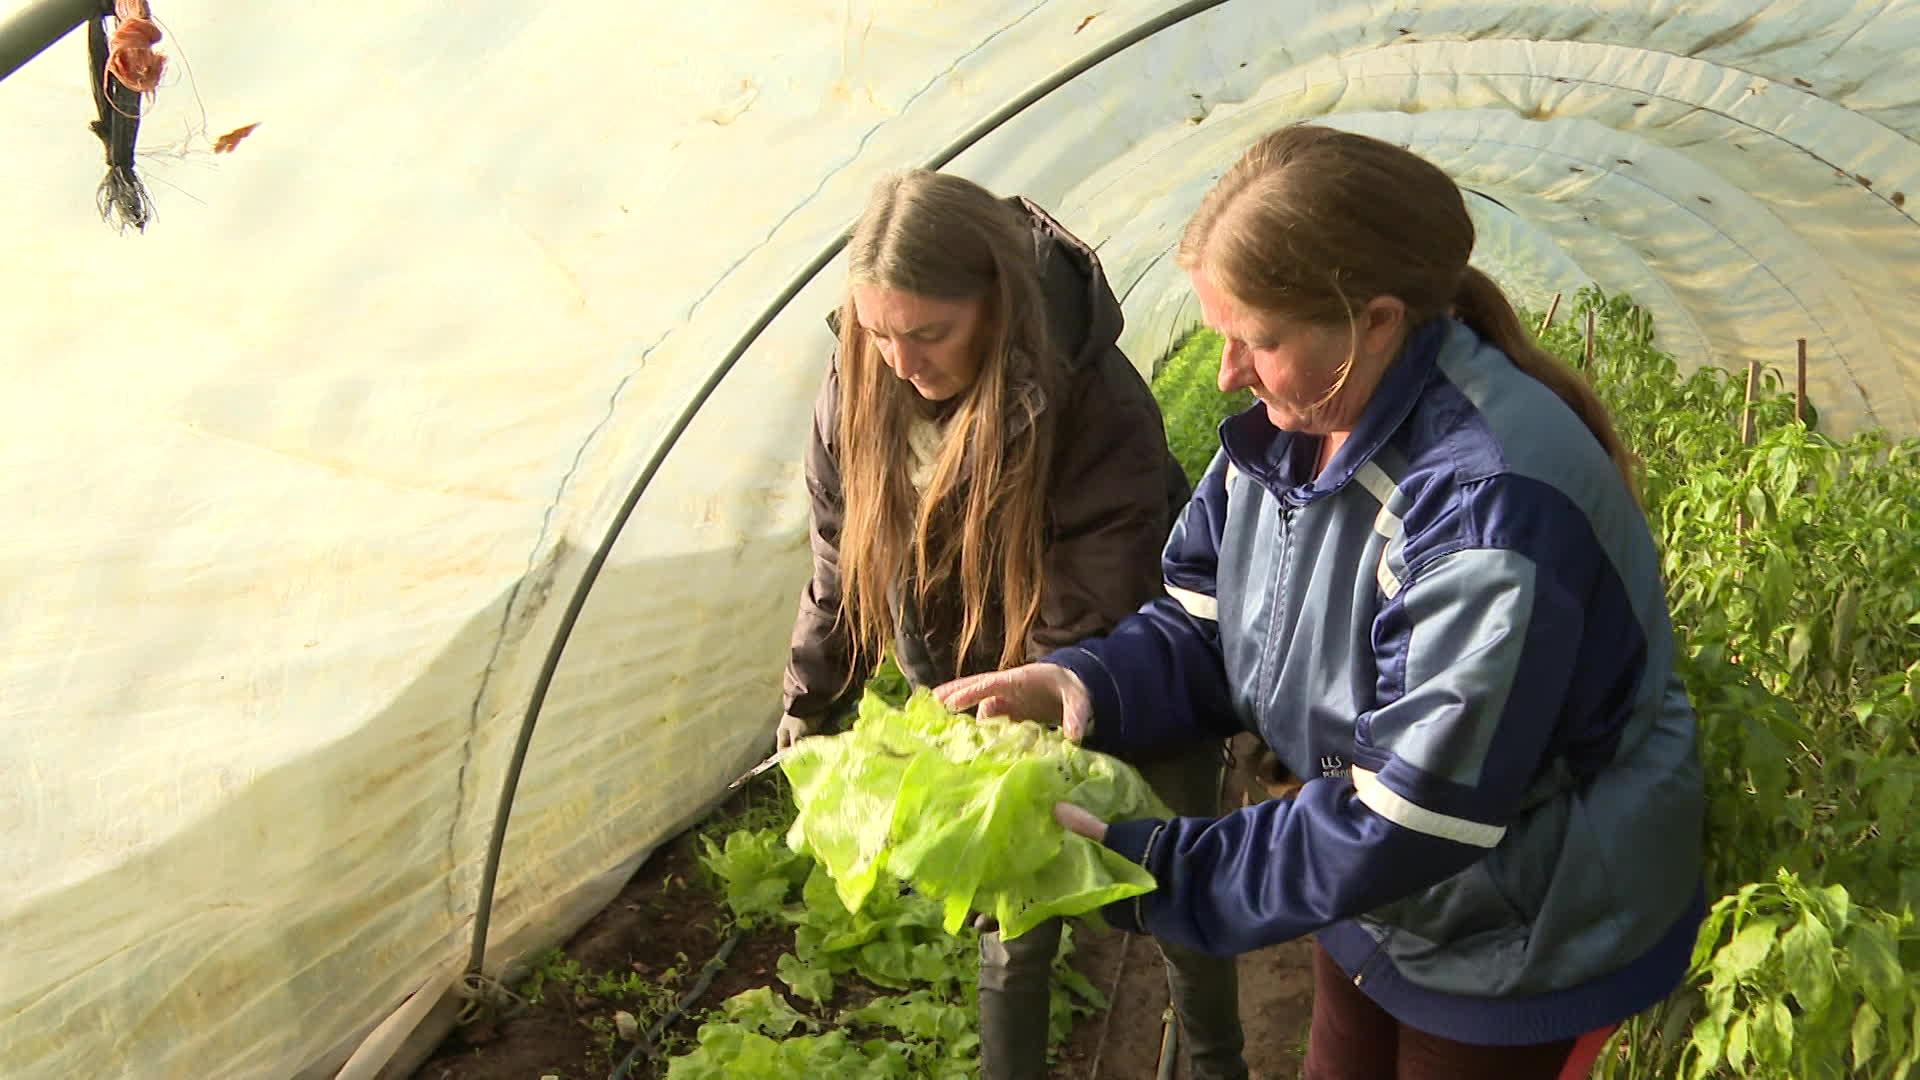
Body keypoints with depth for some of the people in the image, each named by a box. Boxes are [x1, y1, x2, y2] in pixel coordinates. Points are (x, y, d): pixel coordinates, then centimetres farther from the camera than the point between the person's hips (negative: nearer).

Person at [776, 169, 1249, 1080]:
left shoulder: (1097, 408, -33)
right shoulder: (860, 389, -17)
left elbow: (1087, 630, -31)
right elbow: (842, 559, -1)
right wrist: (810, 704, 7)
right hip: (985, 699, 3)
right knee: (1013, 928, 14)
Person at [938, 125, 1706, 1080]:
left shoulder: (1487, 504, -36)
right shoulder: (1288, 428, -8)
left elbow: (1407, 826, -33)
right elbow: (1201, 628, -1)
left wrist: (1147, 871, -32)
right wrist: (1086, 685, -22)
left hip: (1523, 954, -7)